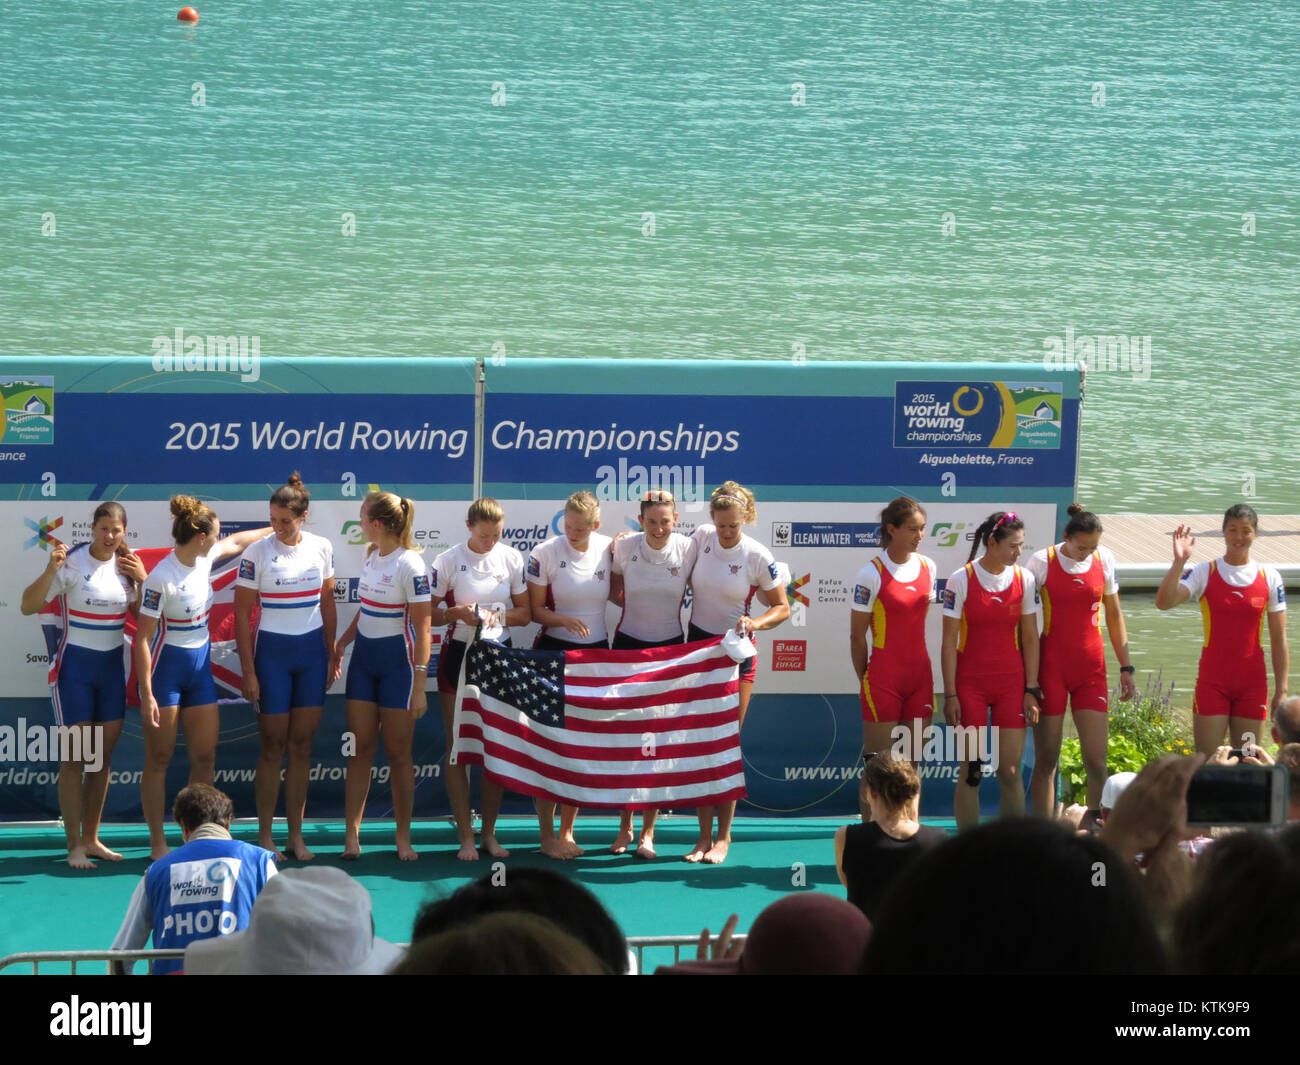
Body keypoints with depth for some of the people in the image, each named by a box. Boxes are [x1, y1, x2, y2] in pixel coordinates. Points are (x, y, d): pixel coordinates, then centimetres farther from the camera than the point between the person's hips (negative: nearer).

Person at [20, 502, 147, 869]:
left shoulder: (127, 565, 3)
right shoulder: (72, 563, -13)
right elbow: (29, 606, -17)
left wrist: (142, 579, -8)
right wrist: (50, 570, -31)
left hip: (112, 666, 5)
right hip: (75, 665, -5)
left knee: (103, 757, 9)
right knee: (75, 758, -5)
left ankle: (92, 839, 18)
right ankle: (74, 846, -2)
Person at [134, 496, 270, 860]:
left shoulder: (204, 558, 0)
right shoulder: (161, 579, -21)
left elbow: (236, 542, 23)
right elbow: (143, 638, -19)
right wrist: (147, 695, -22)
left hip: (200, 666, 8)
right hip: (166, 667, -7)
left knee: (205, 757, 5)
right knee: (159, 759, 1)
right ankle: (157, 842, 8)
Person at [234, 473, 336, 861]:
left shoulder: (322, 548, 2)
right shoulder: (257, 553, -9)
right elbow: (242, 614, -7)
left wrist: (331, 656, 9)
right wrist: (248, 672, -10)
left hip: (312, 652, 3)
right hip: (272, 651, -3)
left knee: (302, 745, 6)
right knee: (273, 746, 0)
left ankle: (296, 835, 12)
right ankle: (265, 835, 8)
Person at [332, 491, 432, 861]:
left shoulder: (410, 566, -17)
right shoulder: (371, 555, 6)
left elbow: (422, 629, -16)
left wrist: (419, 684, -18)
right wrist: (340, 645, 19)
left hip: (397, 660, -7)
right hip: (364, 658, 7)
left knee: (398, 753, 2)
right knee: (360, 749, 3)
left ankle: (403, 837, 12)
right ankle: (351, 834, 5)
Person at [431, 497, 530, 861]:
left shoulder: (512, 559, 2)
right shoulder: (448, 561, -6)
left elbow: (525, 613, 7)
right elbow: (427, 614, -4)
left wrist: (498, 615, -13)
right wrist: (458, 612, -21)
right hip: (458, 654, -2)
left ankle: (489, 833, 15)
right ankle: (465, 837, 3)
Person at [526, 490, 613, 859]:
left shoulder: (607, 549, 0)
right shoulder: (545, 554, -10)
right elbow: (534, 609, -8)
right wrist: (563, 620, -24)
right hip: (554, 652, -4)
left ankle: (567, 832, 16)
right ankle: (547, 834, 4)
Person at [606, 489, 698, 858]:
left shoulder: (689, 548, -9)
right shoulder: (624, 547, -7)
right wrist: (637, 607, -1)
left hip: (670, 648, -1)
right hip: (627, 646, 1)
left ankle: (648, 832, 2)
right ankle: (625, 828, 13)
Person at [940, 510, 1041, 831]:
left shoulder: (1024, 579, 3)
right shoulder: (961, 580, -6)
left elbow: (1030, 638, 8)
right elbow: (949, 641, -4)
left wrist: (1031, 690, 3)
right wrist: (950, 694, -7)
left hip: (1011, 684, 3)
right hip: (970, 684, -2)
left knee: (1011, 772, 1)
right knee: (971, 770, -1)